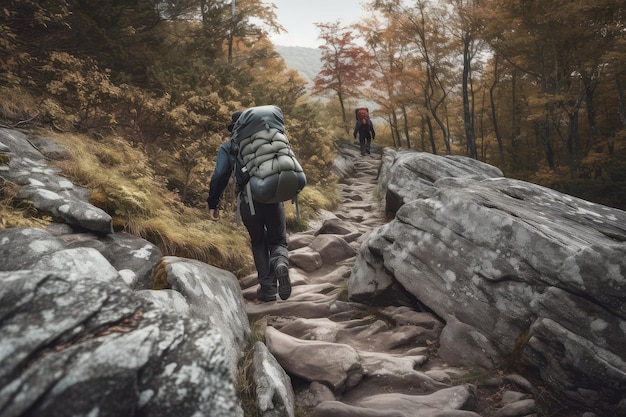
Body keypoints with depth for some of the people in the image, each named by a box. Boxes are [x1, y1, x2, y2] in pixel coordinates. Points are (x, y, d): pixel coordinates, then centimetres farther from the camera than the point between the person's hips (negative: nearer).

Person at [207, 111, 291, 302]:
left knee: (258, 243, 20)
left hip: (247, 200, -1)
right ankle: (281, 264, -19)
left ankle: (267, 288, 11)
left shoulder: (228, 147, 11)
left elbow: (219, 176, 0)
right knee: (277, 241, 16)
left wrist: (213, 204, 5)